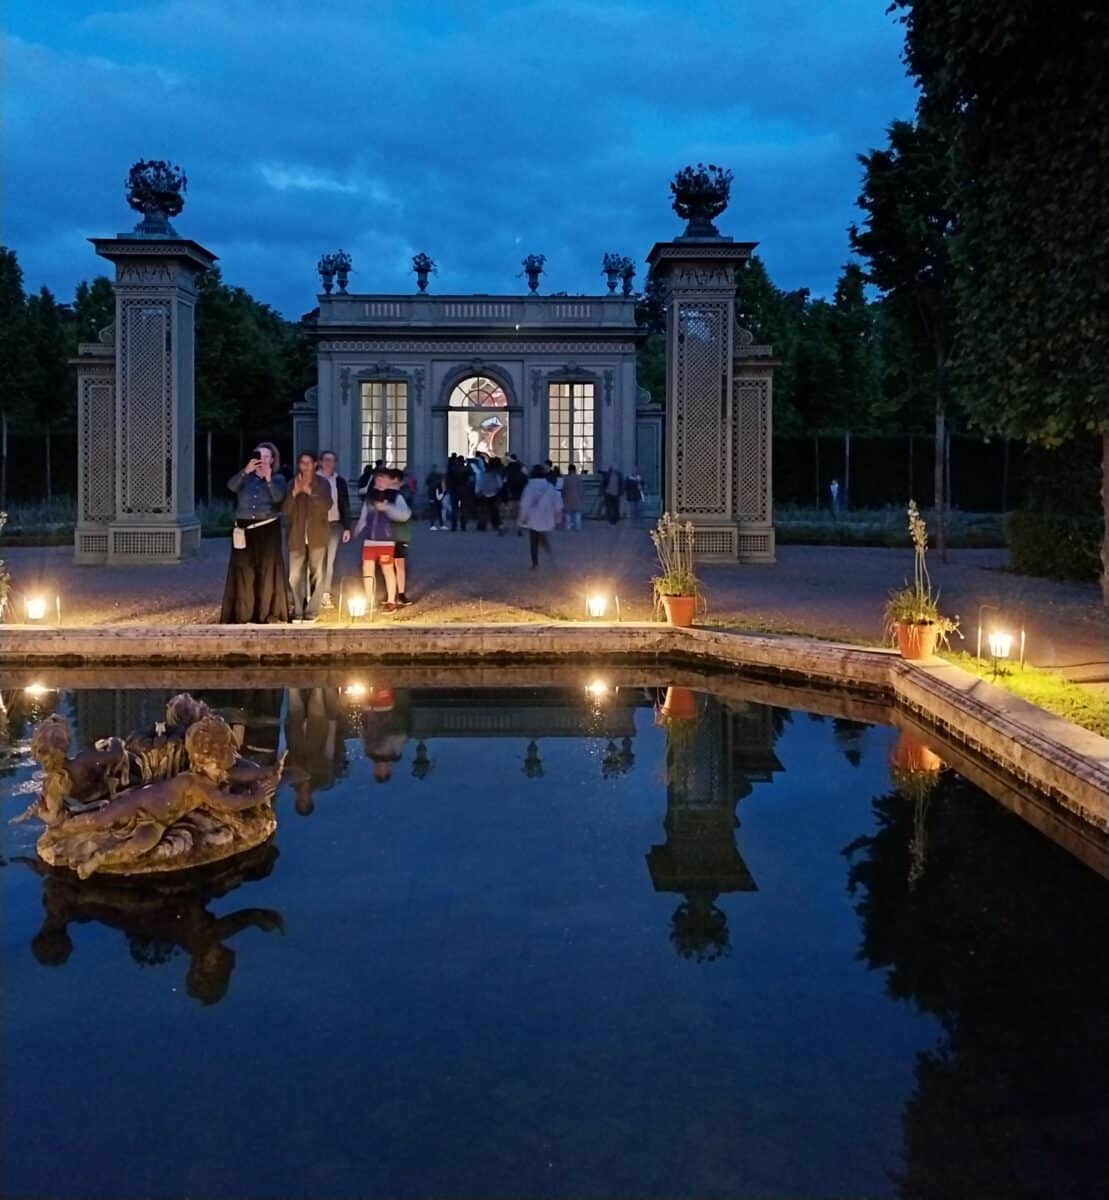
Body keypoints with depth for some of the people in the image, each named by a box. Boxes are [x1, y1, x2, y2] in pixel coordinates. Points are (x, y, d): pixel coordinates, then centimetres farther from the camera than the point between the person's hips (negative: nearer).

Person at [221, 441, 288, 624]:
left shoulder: (278, 478, 6)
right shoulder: (246, 476, 11)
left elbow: (278, 497, -12)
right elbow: (231, 486, -9)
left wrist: (268, 479, -23)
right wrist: (246, 471, -23)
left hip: (268, 529, -2)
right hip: (244, 529, 2)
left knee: (267, 570, -1)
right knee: (243, 570, -1)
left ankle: (267, 613, 4)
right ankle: (242, 614, 2)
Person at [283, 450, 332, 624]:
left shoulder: (322, 483, 2)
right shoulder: (292, 483, 6)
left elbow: (327, 506, -12)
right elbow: (285, 511, -1)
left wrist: (309, 491, -22)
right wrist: (295, 492, -16)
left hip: (317, 536, -1)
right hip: (297, 537, 2)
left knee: (316, 575, -1)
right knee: (295, 577, 0)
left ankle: (312, 612, 6)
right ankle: (298, 611, 10)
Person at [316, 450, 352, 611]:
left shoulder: (340, 481, 7)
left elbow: (345, 505, 8)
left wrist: (347, 527, 2)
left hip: (334, 524, 2)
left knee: (329, 561, 5)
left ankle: (326, 595, 9)